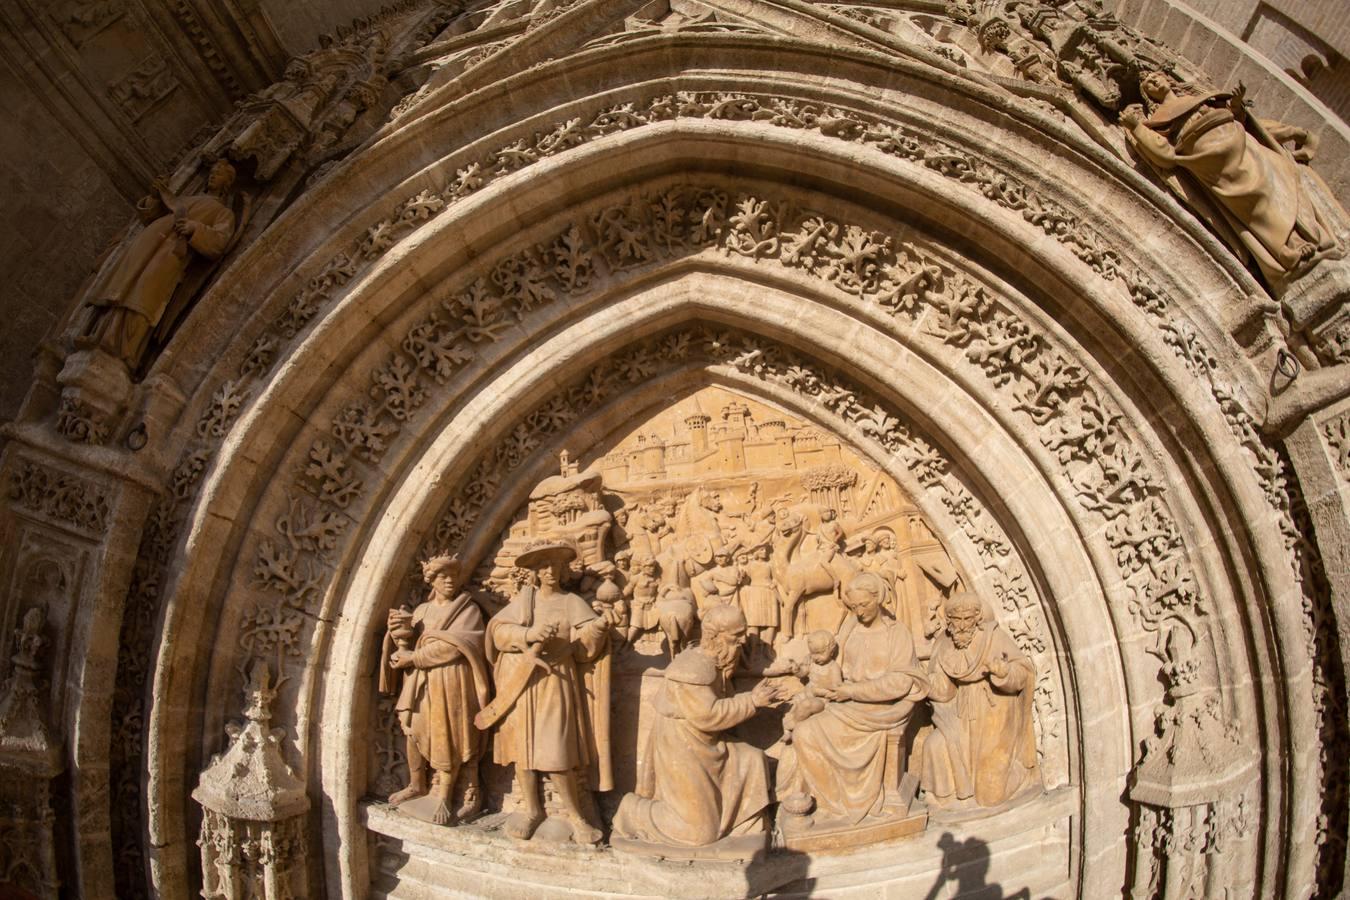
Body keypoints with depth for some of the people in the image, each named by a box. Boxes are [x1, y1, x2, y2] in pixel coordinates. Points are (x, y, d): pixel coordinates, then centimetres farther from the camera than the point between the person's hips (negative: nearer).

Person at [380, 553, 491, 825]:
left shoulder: (467, 609, 0)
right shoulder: (421, 610, 15)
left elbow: (452, 646, -14)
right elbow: (408, 648, 7)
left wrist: (414, 657, -13)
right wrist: (402, 632, -16)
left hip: (452, 682, -5)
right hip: (420, 681, 5)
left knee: (448, 738, -7)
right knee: (414, 732, 6)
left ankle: (444, 797, -1)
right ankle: (417, 785, 24)